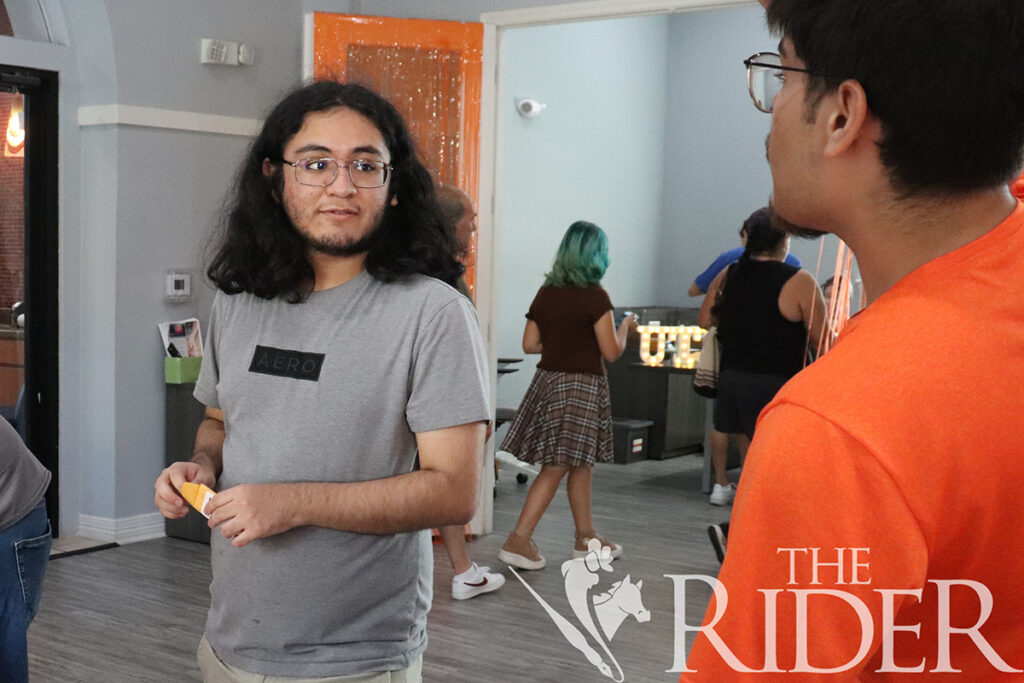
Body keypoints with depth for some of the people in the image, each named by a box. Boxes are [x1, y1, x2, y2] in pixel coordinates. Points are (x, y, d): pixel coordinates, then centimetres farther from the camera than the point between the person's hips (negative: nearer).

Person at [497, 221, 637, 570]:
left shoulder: (546, 292, 5)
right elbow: (611, 351, -12)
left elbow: (530, 344, 9)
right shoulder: (594, 295, -13)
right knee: (556, 467, -3)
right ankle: (518, 540, -4)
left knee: (582, 464, 17)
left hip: (548, 380, 7)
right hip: (582, 386, -7)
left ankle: (586, 537, 26)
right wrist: (625, 327, 6)